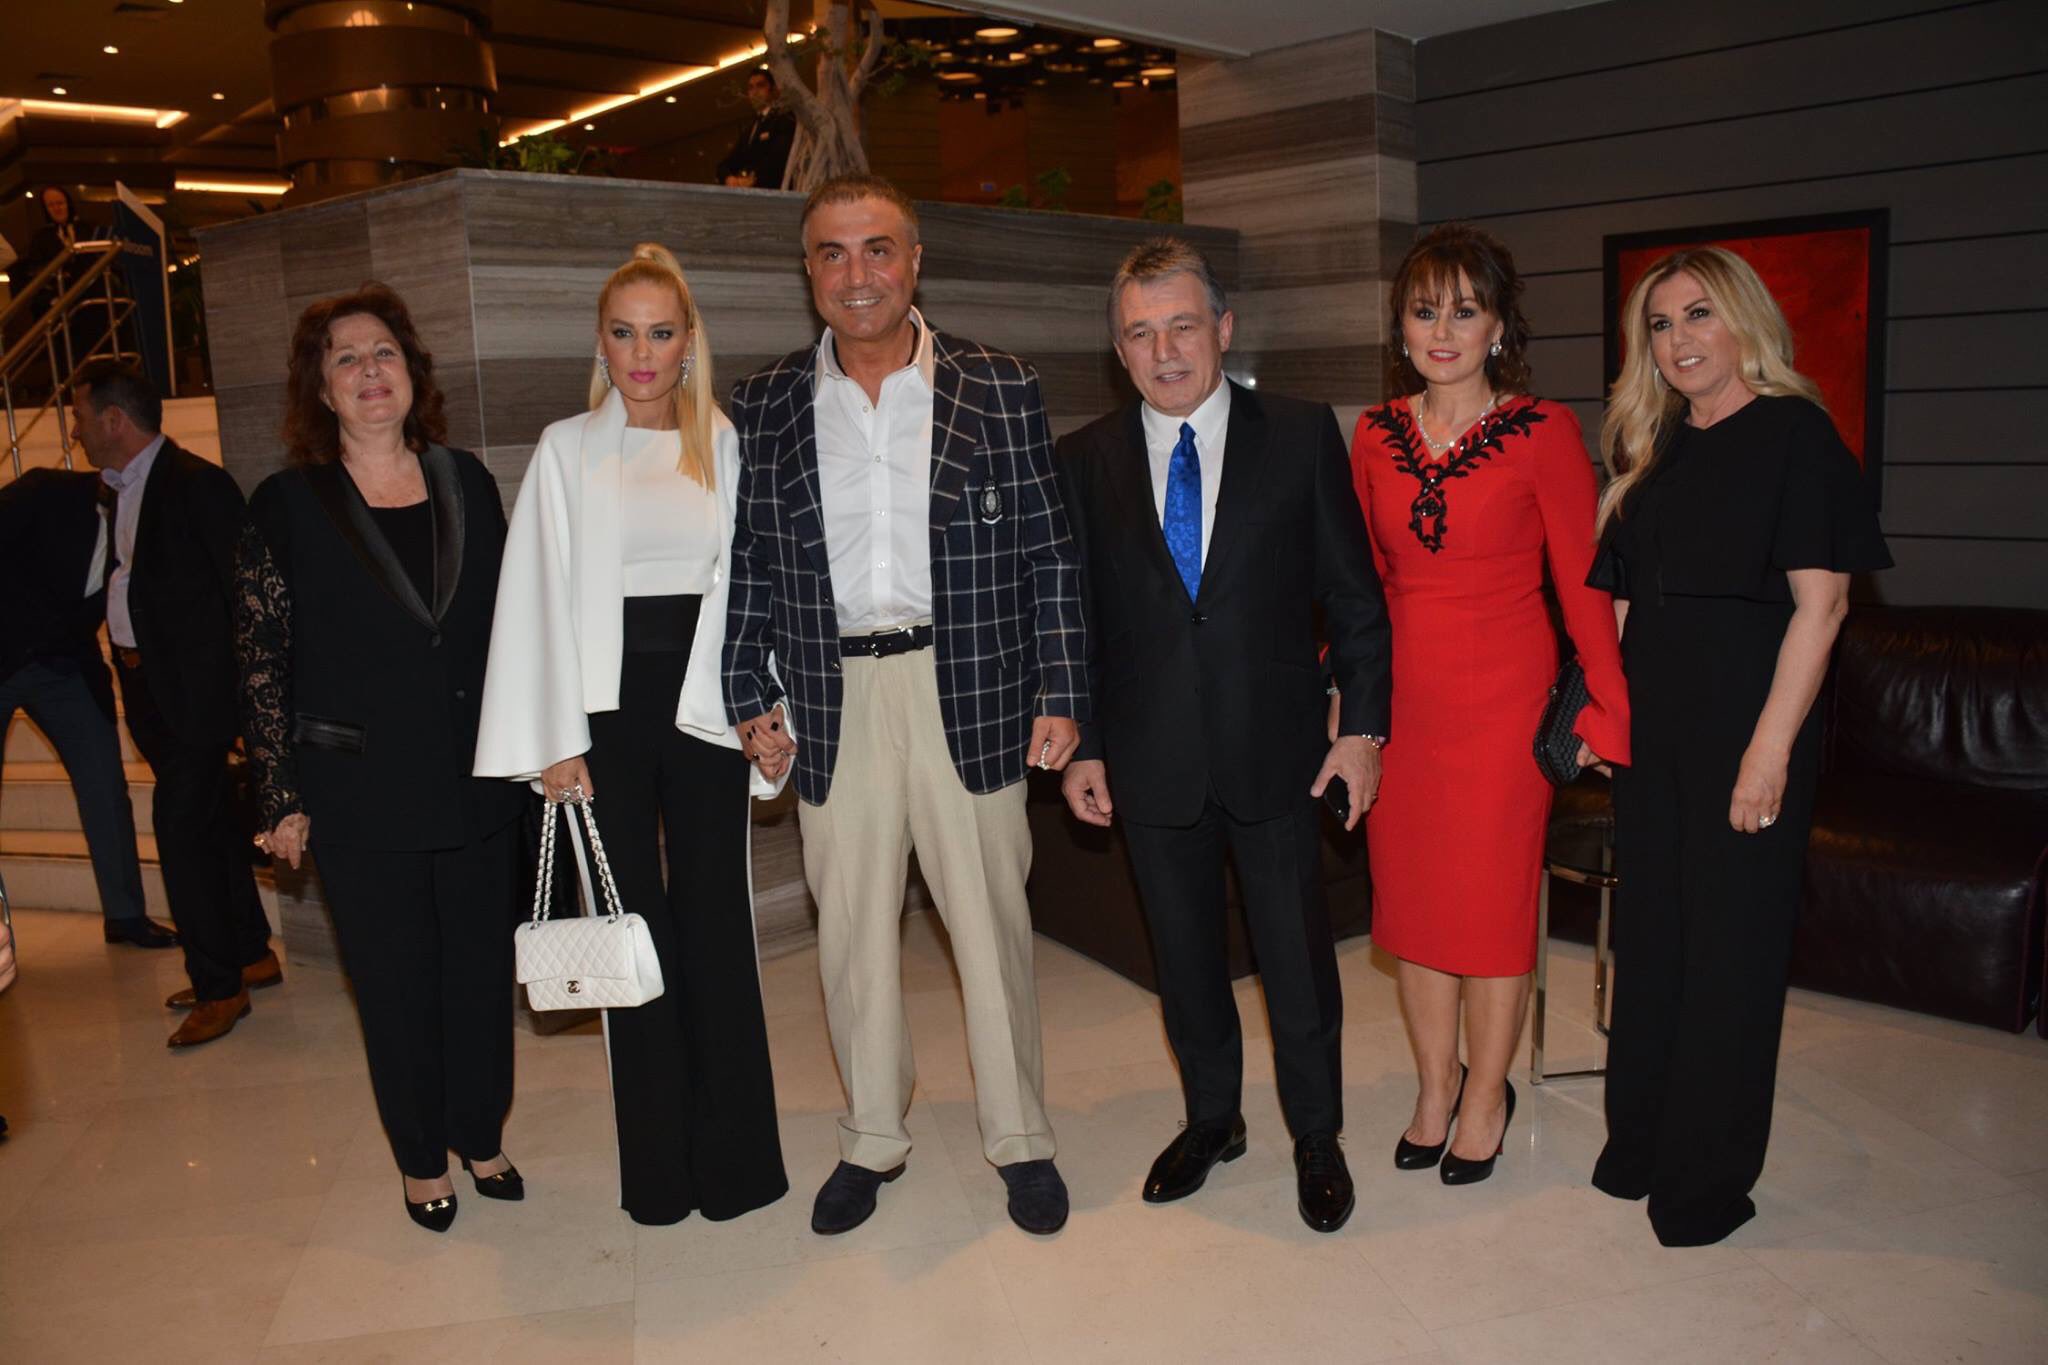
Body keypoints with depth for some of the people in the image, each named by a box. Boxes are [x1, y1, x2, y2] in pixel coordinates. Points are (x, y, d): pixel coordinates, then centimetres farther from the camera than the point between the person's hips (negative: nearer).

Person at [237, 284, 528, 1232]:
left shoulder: (465, 480, 5)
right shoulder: (287, 504, -4)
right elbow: (261, 663, -4)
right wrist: (282, 798, -7)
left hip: (477, 780, 3)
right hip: (360, 795, -3)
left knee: (483, 963, 12)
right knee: (394, 978, 9)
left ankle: (481, 1135, 32)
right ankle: (421, 1158, 28)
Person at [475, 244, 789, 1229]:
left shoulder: (725, 444, 8)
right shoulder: (568, 449, 6)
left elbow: (748, 580, 8)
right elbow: (540, 596, 2)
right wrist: (554, 740, -4)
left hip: (702, 699, 0)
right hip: (608, 703, 0)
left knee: (716, 920, 3)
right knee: (631, 922, 5)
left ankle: (733, 1151, 16)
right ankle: (656, 1165, 18)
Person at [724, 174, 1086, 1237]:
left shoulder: (1001, 391, 2)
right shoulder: (763, 407, 6)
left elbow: (1050, 554, 1)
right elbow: (746, 564, 9)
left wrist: (1059, 693, -4)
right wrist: (751, 697, 4)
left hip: (969, 691, -1)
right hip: (832, 700, 2)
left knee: (992, 923, 8)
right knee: (850, 929, 11)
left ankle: (1019, 1138, 27)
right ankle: (871, 1139, 31)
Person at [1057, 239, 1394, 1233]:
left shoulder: (1302, 436, -2)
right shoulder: (1085, 460, 2)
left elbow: (1353, 594, 0)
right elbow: (1074, 615, 5)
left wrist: (1362, 724, -4)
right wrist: (1079, 744, 2)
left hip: (1275, 751, -1)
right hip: (1152, 764, 2)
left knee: (1298, 956, 9)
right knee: (1184, 955, 16)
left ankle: (1316, 1138, 31)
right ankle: (1211, 1120, 38)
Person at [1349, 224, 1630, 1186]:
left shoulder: (1543, 432, -7)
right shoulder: (1375, 437, 5)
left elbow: (1582, 581, -6)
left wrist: (1607, 707, -8)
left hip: (1502, 692, -4)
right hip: (1398, 693, 4)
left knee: (1491, 897, 5)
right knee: (1409, 895, 11)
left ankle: (1485, 1095, 26)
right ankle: (1435, 1088, 30)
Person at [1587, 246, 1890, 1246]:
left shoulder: (1795, 434, -8)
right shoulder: (1656, 450, 12)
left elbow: (1820, 604, -15)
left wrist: (1770, 749, -19)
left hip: (1745, 724, -6)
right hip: (1652, 725, 6)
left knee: (1729, 946, 4)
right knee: (1651, 932, 14)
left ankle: (1708, 1180, 19)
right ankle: (1639, 1142, 29)